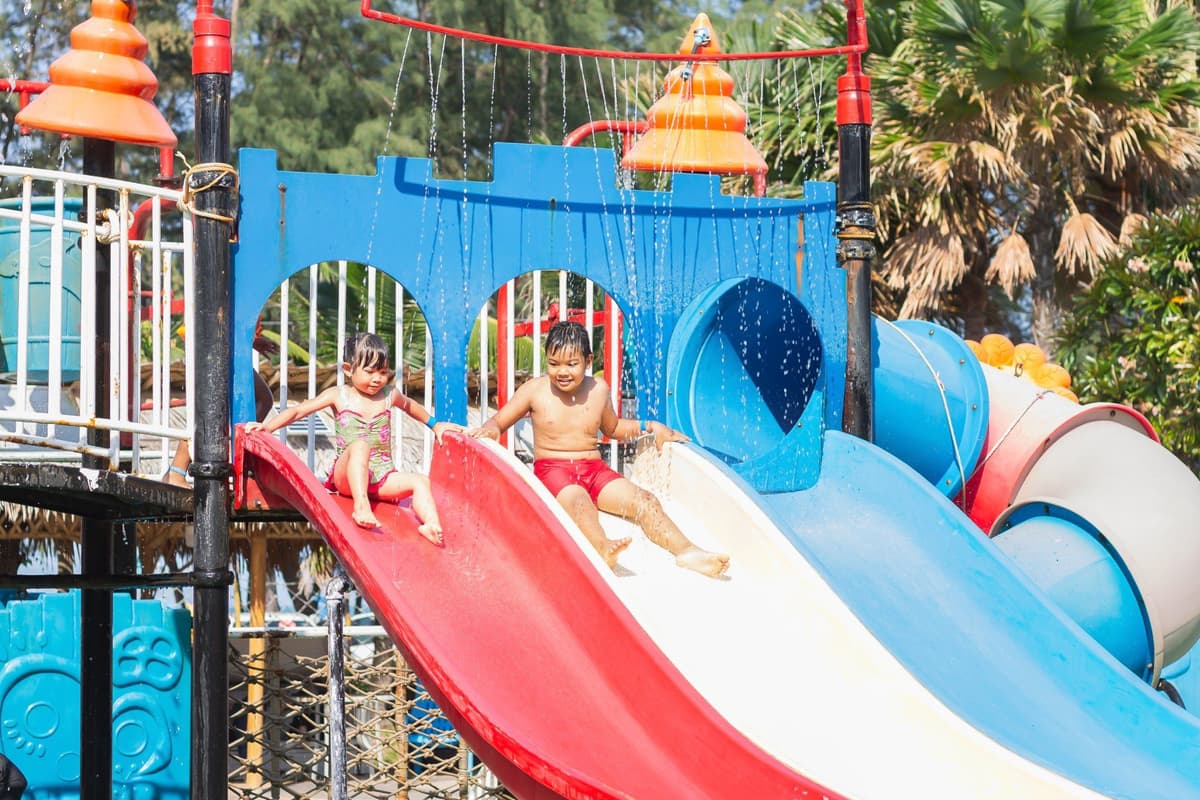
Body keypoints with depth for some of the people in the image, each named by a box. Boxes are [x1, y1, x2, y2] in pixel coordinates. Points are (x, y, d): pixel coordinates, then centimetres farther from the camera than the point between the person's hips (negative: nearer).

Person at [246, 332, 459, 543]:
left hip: (382, 477, 4)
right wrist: (267, 427, -11)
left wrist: (434, 424, 39)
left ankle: (432, 526, -42)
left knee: (420, 481, -22)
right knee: (360, 445, -37)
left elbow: (410, 406, 34)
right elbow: (299, 410, 0)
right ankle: (361, 506, -52)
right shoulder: (338, 395, 1)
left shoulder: (389, 395, 10)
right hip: (347, 476, -4)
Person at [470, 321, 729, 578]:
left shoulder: (599, 390, 11)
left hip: (595, 469, 5)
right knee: (578, 500, -40)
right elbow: (498, 421, 5)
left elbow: (612, 428, 30)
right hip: (552, 469, -5)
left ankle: (686, 551, -31)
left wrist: (649, 426, 17)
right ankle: (602, 546, -70)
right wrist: (490, 430, -19)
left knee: (645, 501, -19)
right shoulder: (535, 390, 1)